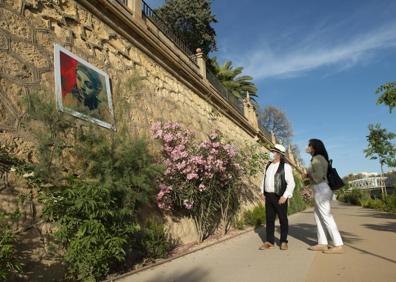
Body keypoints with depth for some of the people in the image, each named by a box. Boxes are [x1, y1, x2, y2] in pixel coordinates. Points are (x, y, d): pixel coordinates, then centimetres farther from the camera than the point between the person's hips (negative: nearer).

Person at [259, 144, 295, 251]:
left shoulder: (285, 166, -10)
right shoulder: (268, 165, 11)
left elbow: (291, 183, -12)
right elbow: (264, 179, 18)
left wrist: (285, 196, -18)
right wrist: (263, 193, 10)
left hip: (280, 197, -6)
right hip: (268, 196, 6)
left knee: (283, 219, 6)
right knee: (269, 219, 8)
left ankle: (283, 242, 18)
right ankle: (269, 241, 16)